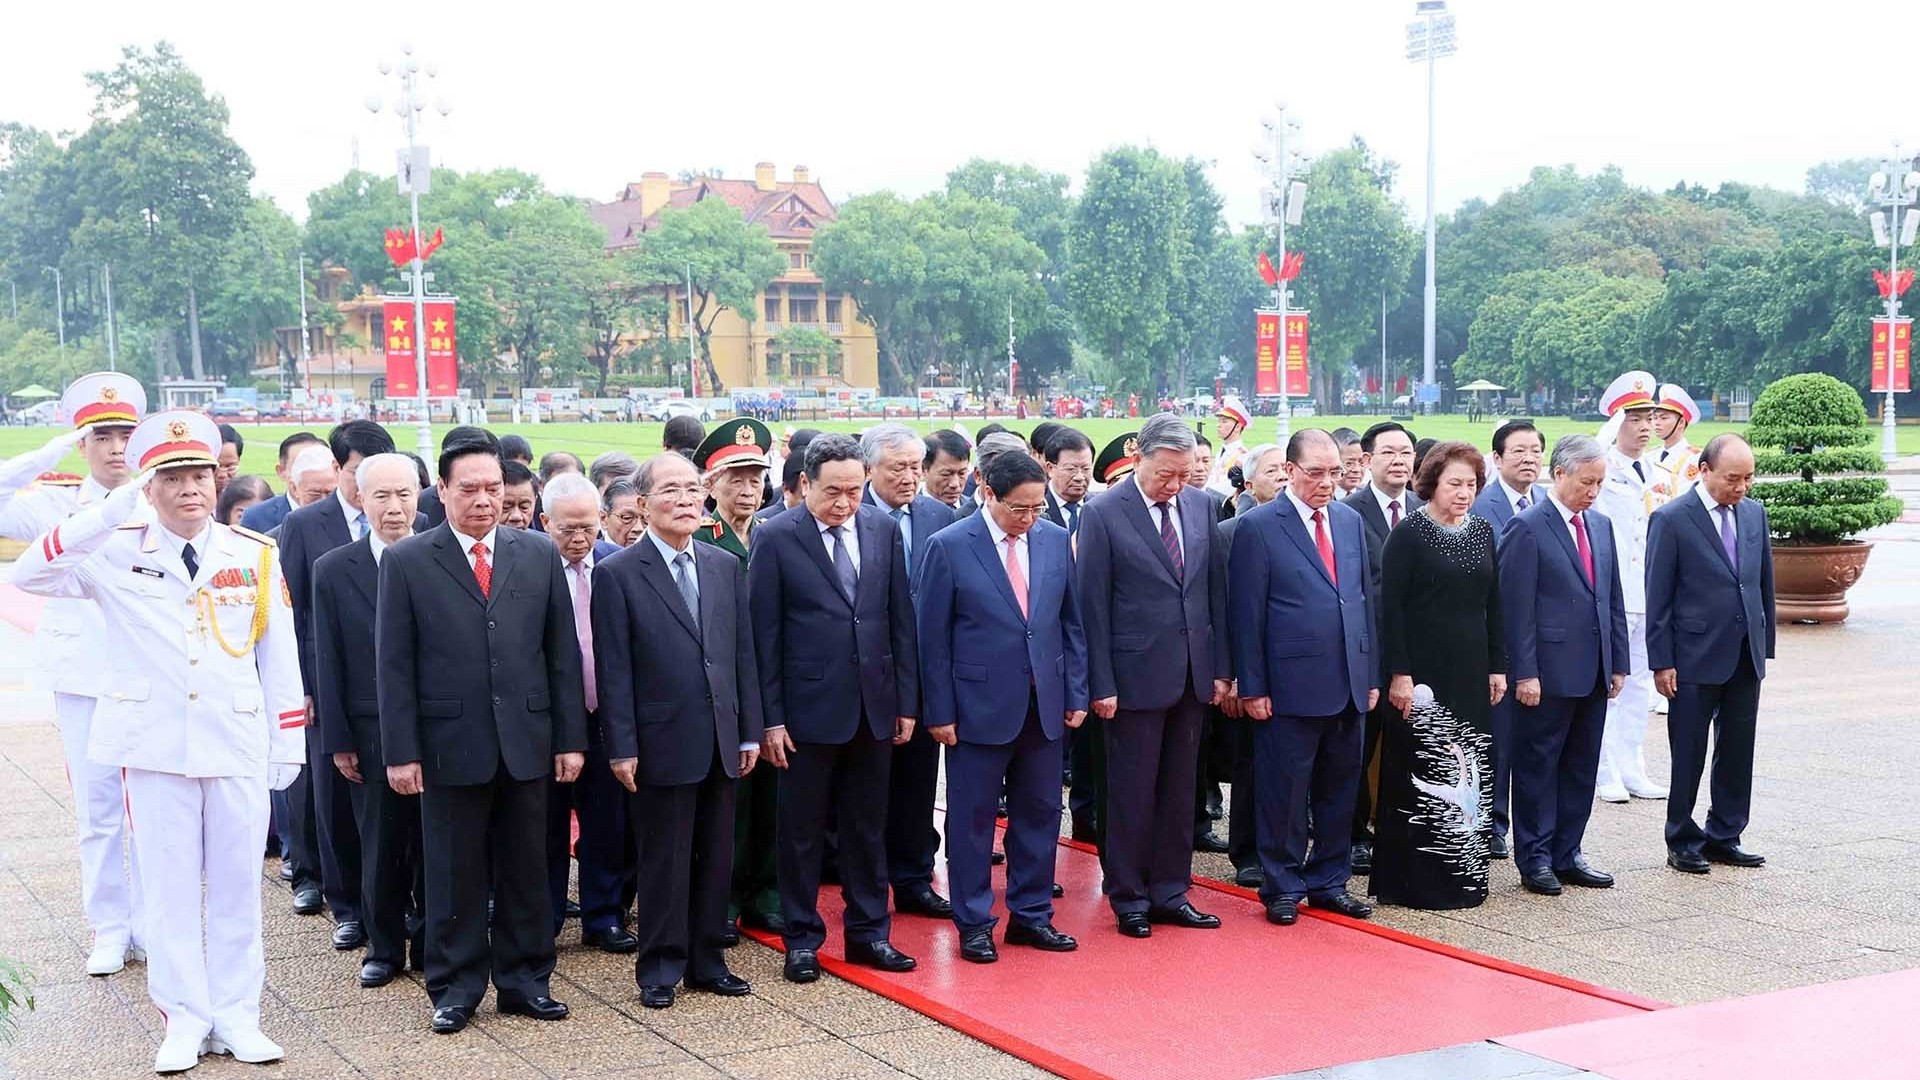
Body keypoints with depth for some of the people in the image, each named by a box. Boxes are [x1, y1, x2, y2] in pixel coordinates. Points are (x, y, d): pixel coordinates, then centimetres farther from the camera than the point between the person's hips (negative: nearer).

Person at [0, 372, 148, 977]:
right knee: (97, 812, 6)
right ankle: (109, 930, 16)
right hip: (82, 678, 0)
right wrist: (54, 451, -10)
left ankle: (150, 923, 16)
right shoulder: (55, 506, 5)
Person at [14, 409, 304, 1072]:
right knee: (169, 887, 6)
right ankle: (185, 1020, 16)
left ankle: (236, 1017, 18)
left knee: (237, 886, 7)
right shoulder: (116, 553, -1)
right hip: (154, 748, -1)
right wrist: (110, 511, -23)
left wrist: (289, 744, 5)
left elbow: (280, 656, 6)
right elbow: (29, 575, -16)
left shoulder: (256, 556, 3)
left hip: (238, 746, 1)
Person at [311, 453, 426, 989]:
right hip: (372, 732, 0)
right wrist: (337, 740, -2)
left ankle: (432, 944, 20)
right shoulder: (333, 569, 0)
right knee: (380, 845, 9)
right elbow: (328, 661, 1)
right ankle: (384, 948, 22)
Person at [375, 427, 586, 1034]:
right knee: (453, 876, 7)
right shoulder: (406, 562, -1)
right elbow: (395, 665, -2)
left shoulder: (539, 553, 5)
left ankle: (523, 979, 23)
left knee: (526, 871, 10)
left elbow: (563, 652, 6)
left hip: (526, 743, 2)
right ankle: (455, 988, 19)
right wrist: (400, 751, -7)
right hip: (450, 745, -2)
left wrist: (571, 736, 3)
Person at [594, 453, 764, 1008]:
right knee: (663, 862, 4)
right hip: (662, 743, -5)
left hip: (720, 742, 5)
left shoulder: (726, 566, 8)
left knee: (716, 858, 11)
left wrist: (749, 732, 6)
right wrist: (622, 748, -11)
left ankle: (706, 961, 24)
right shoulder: (617, 574, -6)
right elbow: (614, 669, -8)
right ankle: (660, 968, 17)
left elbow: (743, 653, 10)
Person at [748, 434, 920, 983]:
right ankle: (802, 939, 20)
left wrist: (907, 701, 5)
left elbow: (901, 618, 7)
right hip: (810, 707, -3)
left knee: (868, 828, 13)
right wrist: (770, 717, -9)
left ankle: (869, 932, 24)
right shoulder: (776, 538, -7)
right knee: (801, 831, 7)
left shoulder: (883, 529, 3)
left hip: (874, 706, 3)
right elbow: (765, 634, -6)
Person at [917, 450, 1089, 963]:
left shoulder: (1055, 540, 4)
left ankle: (1031, 914, 24)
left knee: (1040, 812, 11)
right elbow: (933, 637, -6)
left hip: (1044, 705, 4)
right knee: (972, 817, 4)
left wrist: (1076, 693, 5)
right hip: (979, 705, -4)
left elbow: (1071, 622, 10)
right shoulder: (948, 547, -8)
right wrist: (940, 711, -8)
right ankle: (974, 924, 16)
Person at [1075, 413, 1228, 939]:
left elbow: (1216, 589, 10)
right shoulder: (1103, 513, -10)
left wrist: (1220, 667, 7)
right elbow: (1092, 605, -9)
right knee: (1131, 793, 4)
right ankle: (1129, 899, 16)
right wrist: (1100, 685, -11)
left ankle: (1170, 893, 23)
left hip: (1192, 674, 5)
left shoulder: (1201, 505, 5)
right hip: (1135, 676, -5)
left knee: (1179, 791, 12)